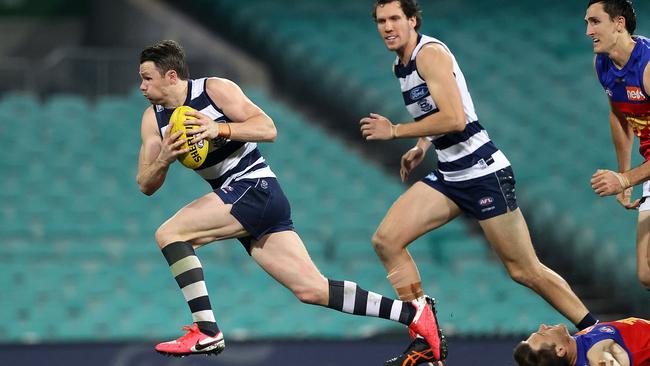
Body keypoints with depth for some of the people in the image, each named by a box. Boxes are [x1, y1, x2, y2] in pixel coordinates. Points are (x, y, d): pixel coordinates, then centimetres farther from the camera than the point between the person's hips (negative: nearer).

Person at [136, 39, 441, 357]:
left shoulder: (215, 89, -8)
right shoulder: (153, 119, 10)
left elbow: (267, 128, -14)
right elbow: (145, 186, 7)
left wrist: (219, 129, -26)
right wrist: (164, 159, -13)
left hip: (256, 188, -7)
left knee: (169, 233, -19)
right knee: (312, 289, 2)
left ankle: (206, 332, -19)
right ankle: (411, 313, 7)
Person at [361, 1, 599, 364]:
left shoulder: (430, 53, -15)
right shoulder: (401, 65, 13)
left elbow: (454, 119, -25)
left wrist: (394, 131, -17)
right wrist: (421, 147, 14)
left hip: (484, 173, -9)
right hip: (449, 177, 9)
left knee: (525, 271, -3)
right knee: (386, 241, -6)